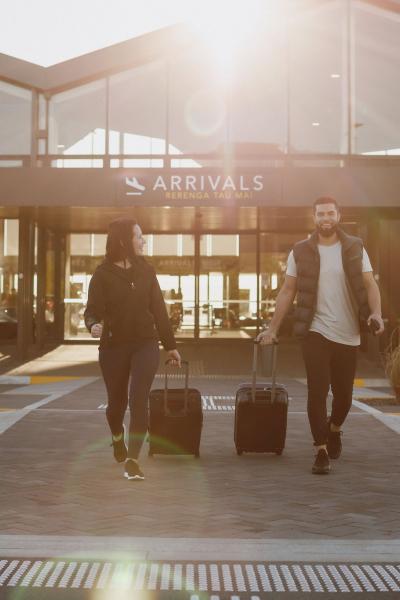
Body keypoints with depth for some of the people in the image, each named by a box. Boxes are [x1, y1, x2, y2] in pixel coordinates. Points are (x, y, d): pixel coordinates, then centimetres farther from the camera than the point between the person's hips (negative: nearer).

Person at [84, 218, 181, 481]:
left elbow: (158, 308, 8)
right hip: (114, 346, -1)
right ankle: (118, 438, 45)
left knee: (138, 400, -13)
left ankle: (132, 460, -11)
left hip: (145, 344, 1)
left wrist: (171, 345, 11)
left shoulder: (145, 270, 5)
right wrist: (94, 324, -31)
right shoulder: (103, 274, -4)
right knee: (117, 402, 12)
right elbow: (93, 309, -7)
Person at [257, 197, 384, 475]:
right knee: (318, 390, -8)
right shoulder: (301, 252, 2)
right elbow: (288, 291, 5)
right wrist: (272, 329, 1)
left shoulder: (355, 248, 3)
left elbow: (370, 284, -2)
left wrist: (376, 312, -21)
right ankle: (322, 451, -1)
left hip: (348, 334, 1)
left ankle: (334, 429, 41)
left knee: (344, 393, 10)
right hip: (315, 331, -1)